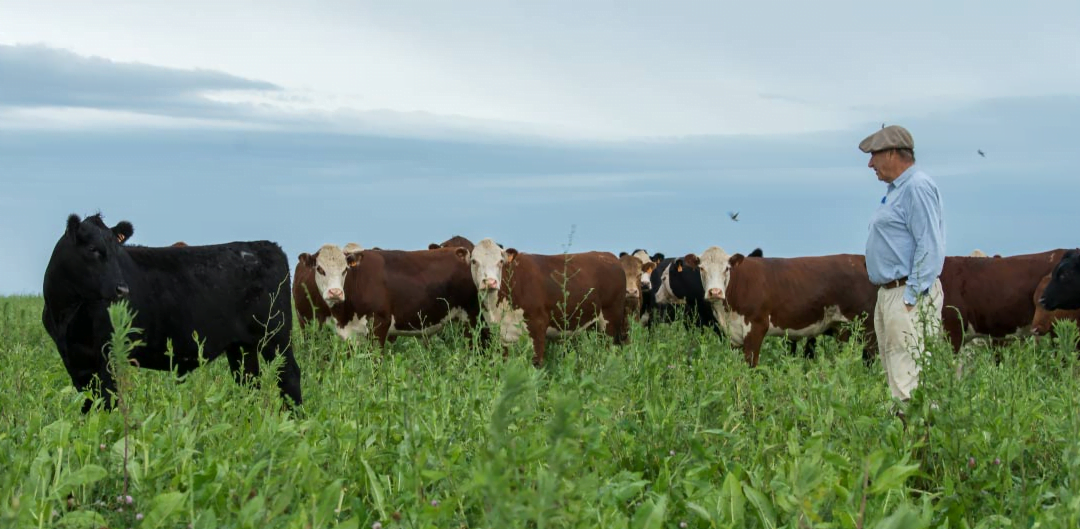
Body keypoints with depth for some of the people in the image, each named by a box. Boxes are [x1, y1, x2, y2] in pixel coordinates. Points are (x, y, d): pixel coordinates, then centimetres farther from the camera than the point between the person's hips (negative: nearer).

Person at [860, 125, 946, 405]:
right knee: (893, 374, 10)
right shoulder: (897, 189, 20)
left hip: (910, 293, -11)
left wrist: (911, 298, -22)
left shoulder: (918, 187, -12)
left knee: (908, 377, -14)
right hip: (888, 294, 11)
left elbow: (930, 247, -19)